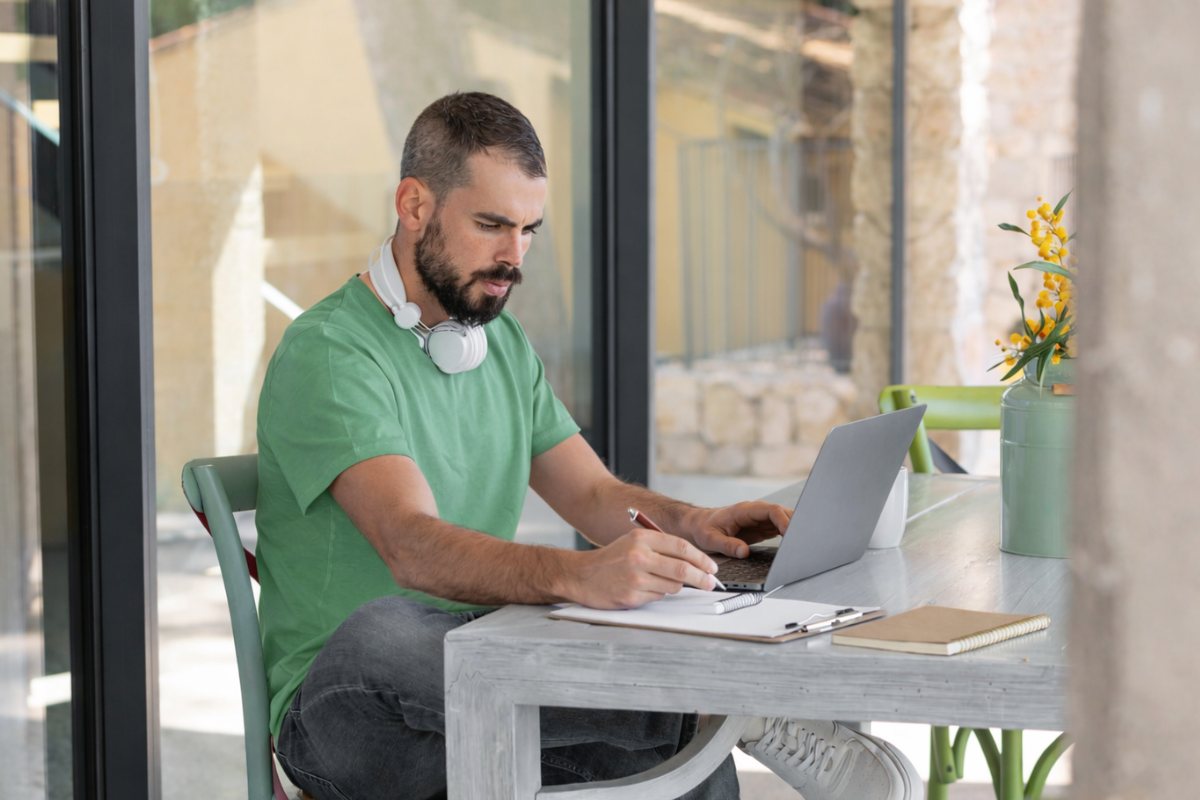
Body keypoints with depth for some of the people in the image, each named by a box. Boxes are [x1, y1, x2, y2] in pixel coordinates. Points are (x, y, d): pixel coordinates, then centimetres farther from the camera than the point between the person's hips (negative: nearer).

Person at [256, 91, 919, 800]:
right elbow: (414, 547, -28)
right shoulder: (328, 353, -13)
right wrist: (578, 575, -45)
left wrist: (691, 524, -5)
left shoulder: (503, 341, 15)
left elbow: (592, 491, 17)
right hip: (348, 709, -6)